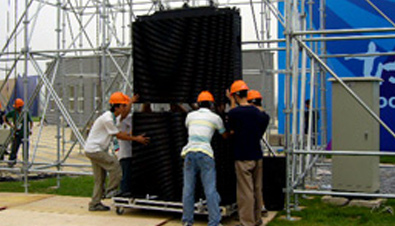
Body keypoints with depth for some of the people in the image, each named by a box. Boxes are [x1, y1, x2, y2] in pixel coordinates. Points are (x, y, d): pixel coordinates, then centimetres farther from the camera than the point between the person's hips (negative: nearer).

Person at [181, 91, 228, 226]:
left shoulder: (190, 115, 13)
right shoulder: (215, 117, 7)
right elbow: (225, 136, 19)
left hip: (189, 152, 3)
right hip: (205, 153, -3)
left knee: (188, 188, 8)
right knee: (210, 190, 0)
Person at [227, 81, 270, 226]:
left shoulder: (234, 112, -13)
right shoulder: (257, 112, 4)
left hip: (243, 158, -6)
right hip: (257, 156, 6)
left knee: (245, 192, -1)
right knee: (257, 190, 14)